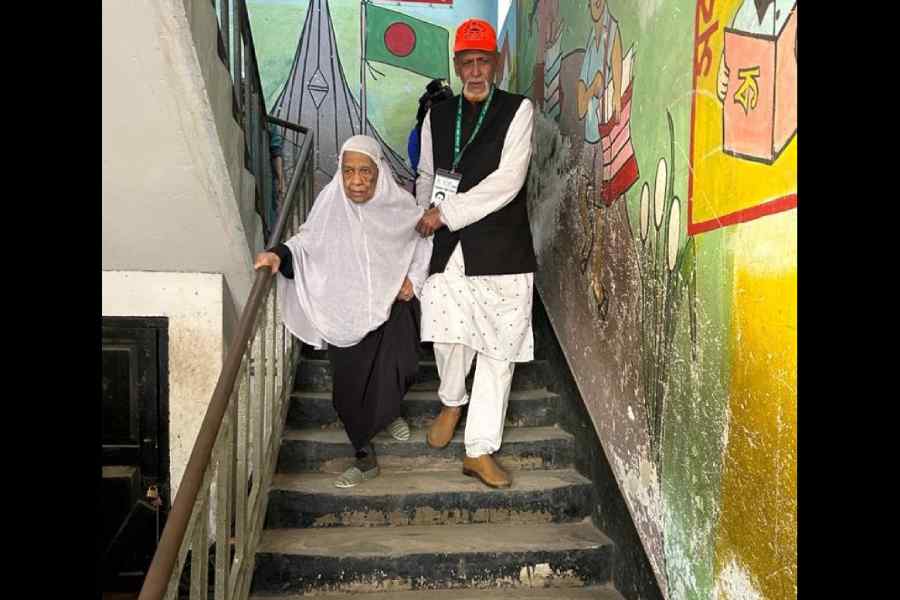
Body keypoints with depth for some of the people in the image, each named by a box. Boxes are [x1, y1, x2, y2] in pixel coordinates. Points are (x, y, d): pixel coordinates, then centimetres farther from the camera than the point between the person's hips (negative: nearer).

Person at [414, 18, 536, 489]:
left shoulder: (517, 110, 0)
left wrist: (446, 213, -11)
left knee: (499, 349, 1)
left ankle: (479, 451, 13)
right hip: (448, 246, 2)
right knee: (447, 335, -7)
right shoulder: (438, 116, 13)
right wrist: (424, 220, 9)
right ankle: (451, 401, 27)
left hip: (501, 248, -2)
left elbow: (507, 180, -11)